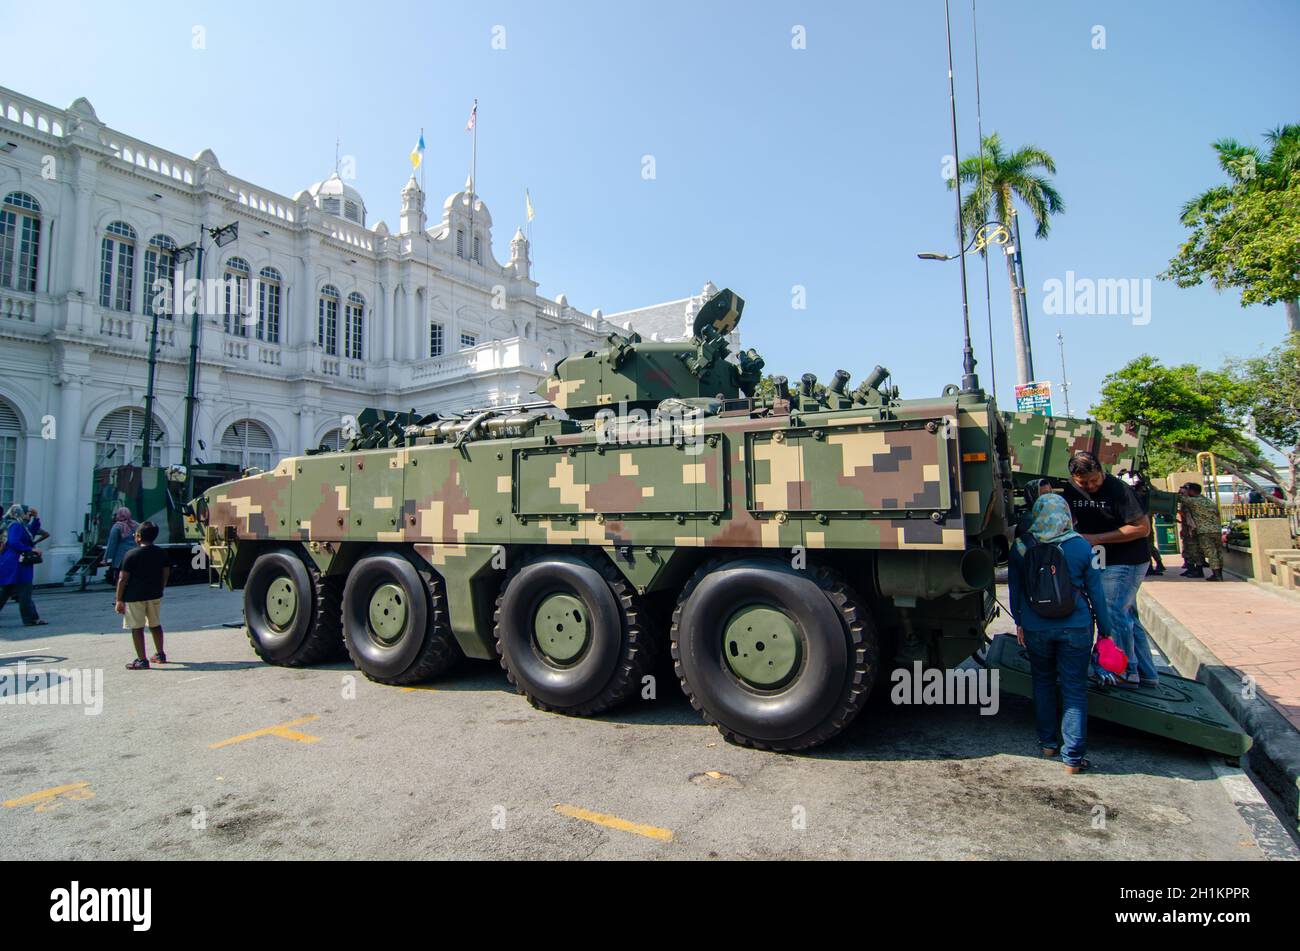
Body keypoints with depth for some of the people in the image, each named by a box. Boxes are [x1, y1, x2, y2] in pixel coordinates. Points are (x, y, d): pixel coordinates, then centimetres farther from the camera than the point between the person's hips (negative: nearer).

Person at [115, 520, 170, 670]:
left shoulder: (131, 555, -12)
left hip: (134, 597, -5)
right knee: (155, 625, 17)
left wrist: (119, 600, -6)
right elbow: (166, 574, 8)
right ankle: (160, 655, 25)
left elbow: (123, 579, -11)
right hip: (155, 595, 5)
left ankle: (142, 660, 4)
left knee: (137, 628, 2)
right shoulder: (161, 553, 2)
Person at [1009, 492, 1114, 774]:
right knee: (1075, 691, 6)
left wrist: (1019, 622, 15)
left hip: (1035, 629, 1)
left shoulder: (1020, 547, -6)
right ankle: (1073, 757, 9)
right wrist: (1105, 629, 9)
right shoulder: (1081, 546, -7)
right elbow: (1096, 591, -1)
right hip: (1076, 628, -1)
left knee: (1043, 683, 20)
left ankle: (1047, 742, 29)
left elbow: (1015, 589, 3)